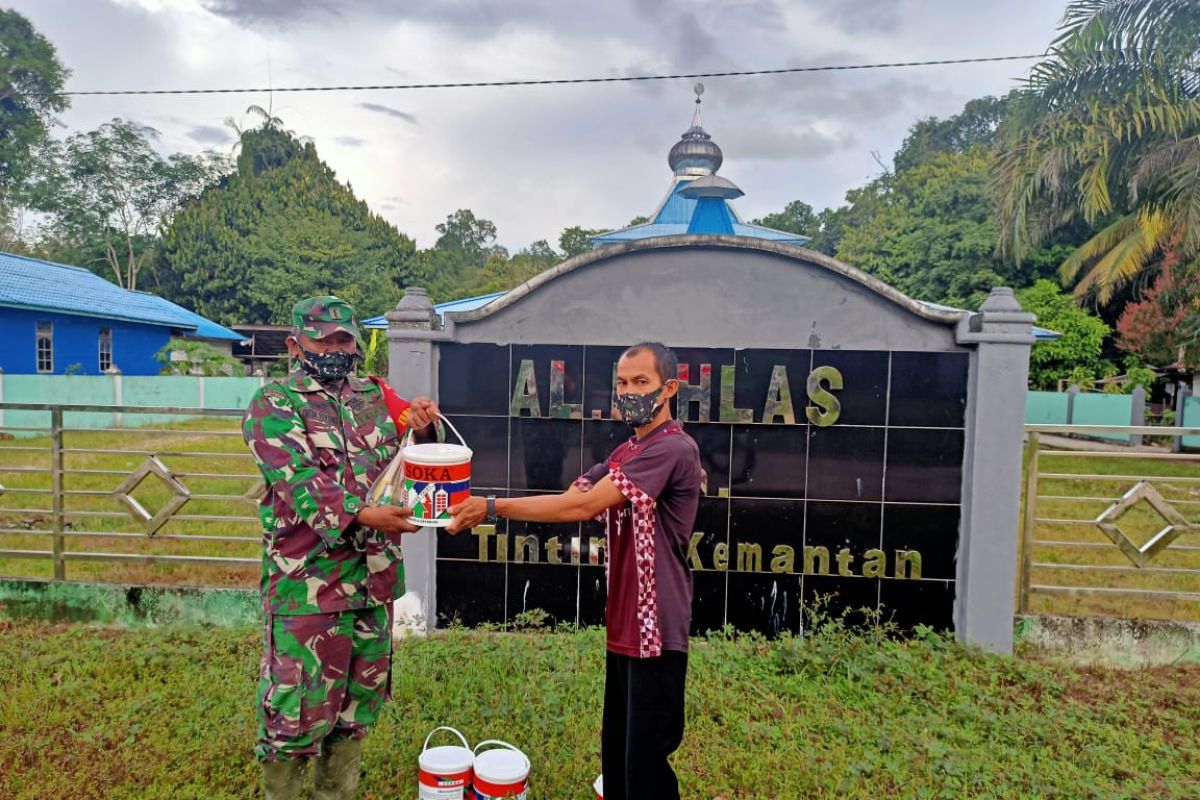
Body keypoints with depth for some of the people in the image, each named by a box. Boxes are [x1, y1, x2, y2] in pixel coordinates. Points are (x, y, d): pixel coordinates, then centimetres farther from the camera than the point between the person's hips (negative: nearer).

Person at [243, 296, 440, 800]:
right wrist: (361, 516, -31)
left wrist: (421, 424, -8)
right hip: (307, 583, -5)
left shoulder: (374, 396, 12)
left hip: (375, 581, 6)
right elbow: (299, 483, -17)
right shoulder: (272, 404, -4)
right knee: (296, 713, 5)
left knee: (357, 707, 19)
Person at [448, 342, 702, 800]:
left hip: (656, 629, -9)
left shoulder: (673, 449, -18)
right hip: (623, 626, 9)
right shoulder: (625, 454, 14)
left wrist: (494, 507, -20)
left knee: (645, 761, 4)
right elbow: (568, 498, 5)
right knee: (616, 752, 20)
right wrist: (487, 510, -8)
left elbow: (581, 507, -24)